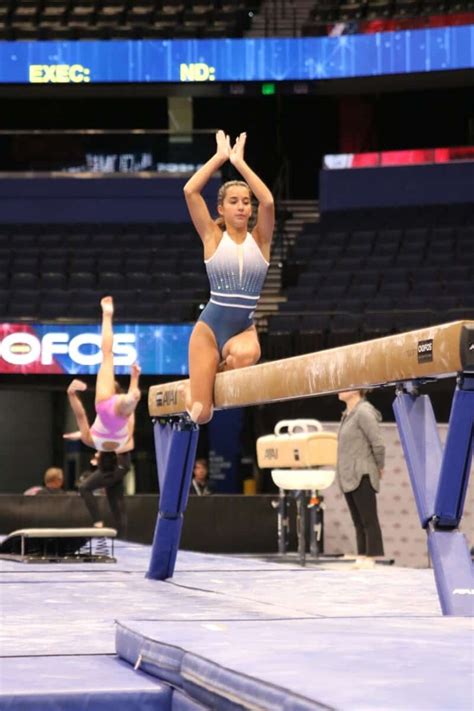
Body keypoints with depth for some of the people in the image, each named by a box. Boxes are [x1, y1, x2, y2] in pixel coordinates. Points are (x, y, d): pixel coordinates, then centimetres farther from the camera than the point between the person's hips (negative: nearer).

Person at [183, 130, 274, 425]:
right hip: (210, 327, -1)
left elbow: (268, 201, -14)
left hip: (245, 329, 1)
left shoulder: (259, 239, 4)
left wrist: (240, 162, -10)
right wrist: (220, 157, -5)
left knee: (245, 355, -38)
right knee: (200, 414, -9)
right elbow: (190, 191, -8)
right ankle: (197, 385, 31)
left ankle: (222, 368, 2)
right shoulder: (213, 237, 2)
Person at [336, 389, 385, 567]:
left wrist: (379, 467, -4)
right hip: (349, 477, 9)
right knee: (359, 522, 12)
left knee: (369, 520, -6)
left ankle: (372, 559, -4)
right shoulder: (348, 414, 15)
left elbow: (378, 444, -16)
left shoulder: (363, 412, -13)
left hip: (361, 476, -9)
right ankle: (362, 558, 16)